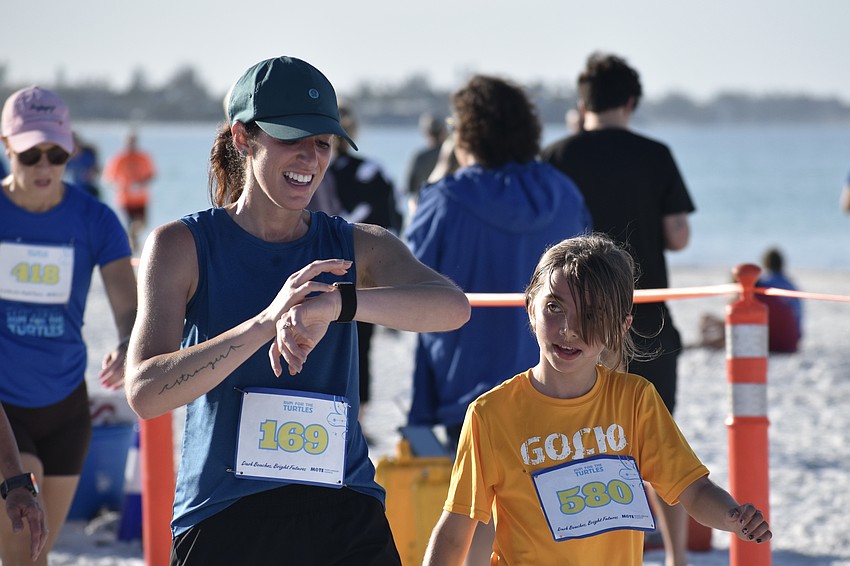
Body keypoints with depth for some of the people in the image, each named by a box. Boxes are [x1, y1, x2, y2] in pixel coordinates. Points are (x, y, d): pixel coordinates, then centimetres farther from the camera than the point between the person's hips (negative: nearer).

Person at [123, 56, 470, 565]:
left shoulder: (359, 247, 6)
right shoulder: (181, 246, 0)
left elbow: (452, 307, -15)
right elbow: (145, 393, -14)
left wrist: (336, 304, -32)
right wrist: (266, 321, -28)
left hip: (346, 523, 2)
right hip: (223, 521, -2)